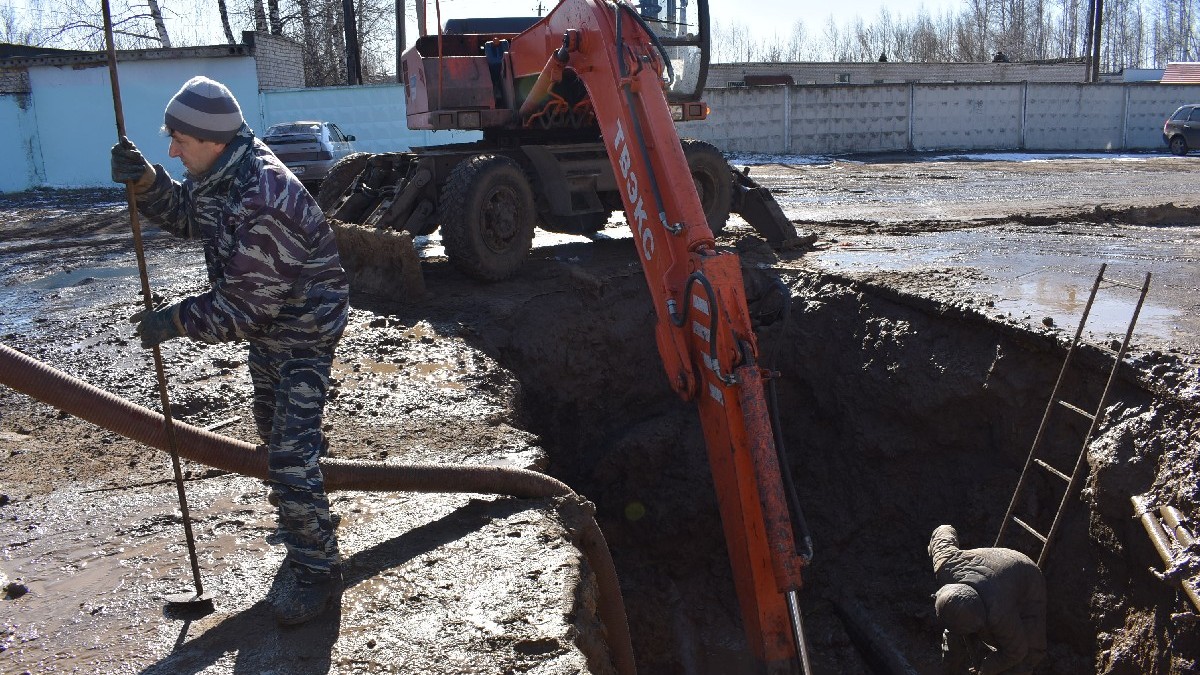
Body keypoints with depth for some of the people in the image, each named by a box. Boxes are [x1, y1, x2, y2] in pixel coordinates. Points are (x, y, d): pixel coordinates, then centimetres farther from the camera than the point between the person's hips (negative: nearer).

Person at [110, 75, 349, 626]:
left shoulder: (264, 206, -35)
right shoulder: (220, 172, -5)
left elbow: (244, 307, -31)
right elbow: (181, 213, 10)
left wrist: (177, 321, -21)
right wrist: (145, 181, -10)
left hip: (304, 331, -10)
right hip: (265, 327, 10)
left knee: (290, 455, -12)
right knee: (274, 429, 27)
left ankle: (317, 571, 3)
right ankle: (304, 521, 51)